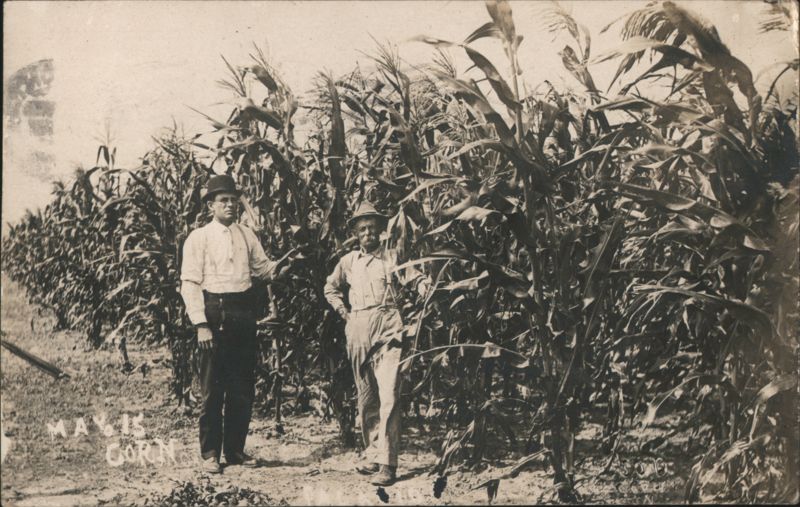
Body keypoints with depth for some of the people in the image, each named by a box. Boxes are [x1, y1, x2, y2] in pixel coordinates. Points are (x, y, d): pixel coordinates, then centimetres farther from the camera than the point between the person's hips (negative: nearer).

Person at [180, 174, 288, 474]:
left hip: (244, 312, 5)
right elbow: (190, 284, -6)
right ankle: (210, 454, 10)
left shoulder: (247, 236, 12)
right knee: (212, 388, 0)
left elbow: (262, 269, 16)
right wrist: (201, 324, -14)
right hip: (214, 312, -4)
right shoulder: (199, 238, -2)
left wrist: (278, 265, -7)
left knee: (243, 387, 9)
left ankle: (235, 450, 21)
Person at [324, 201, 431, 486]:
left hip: (387, 330, -4)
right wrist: (343, 311, 15)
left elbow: (417, 279, 2)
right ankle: (373, 455, 22)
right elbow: (331, 288, 28)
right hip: (357, 332, 4)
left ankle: (387, 463, -14)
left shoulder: (392, 257, 5)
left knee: (389, 396, -13)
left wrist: (424, 287, -20)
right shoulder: (348, 261, 14)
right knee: (365, 398, 10)